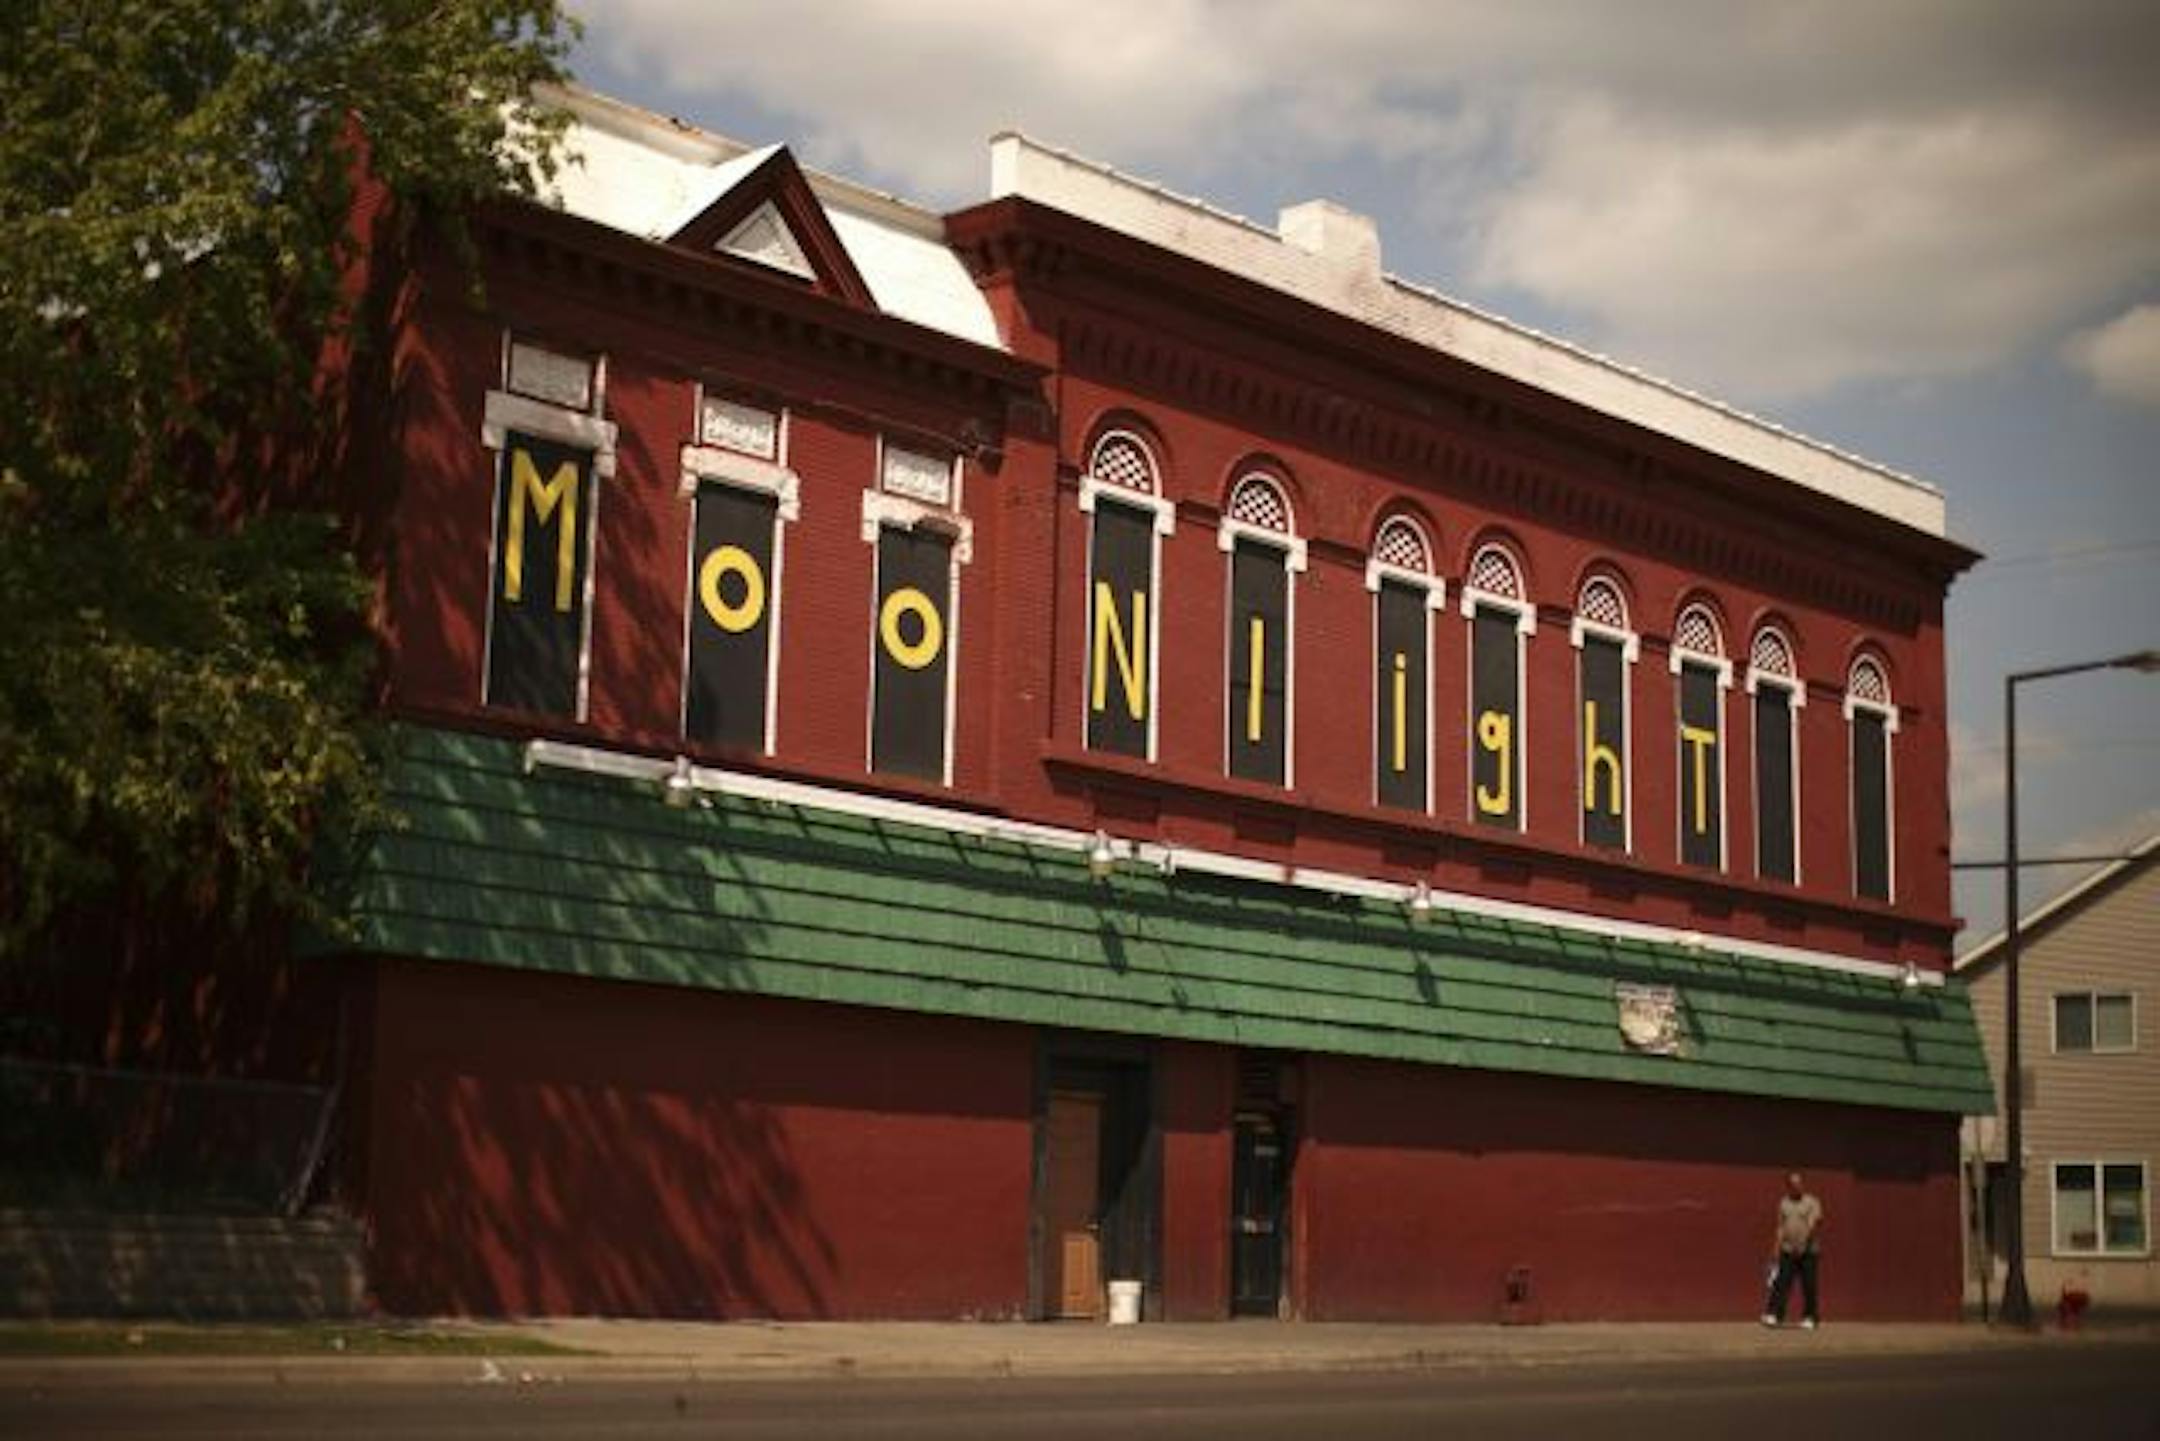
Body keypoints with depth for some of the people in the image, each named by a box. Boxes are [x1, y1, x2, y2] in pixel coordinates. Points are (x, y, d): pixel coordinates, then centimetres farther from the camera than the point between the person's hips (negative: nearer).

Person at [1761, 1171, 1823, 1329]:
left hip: (1807, 1251, -3)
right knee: (1781, 1284, -4)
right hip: (1787, 1251, 3)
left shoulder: (1812, 1203, -1)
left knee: (1808, 1286, -1)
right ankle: (1773, 1315, -5)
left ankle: (1809, 1317, 8)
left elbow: (1812, 1225, -12)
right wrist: (1778, 1247, 8)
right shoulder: (1783, 1203, 14)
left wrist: (1801, 1245, -22)